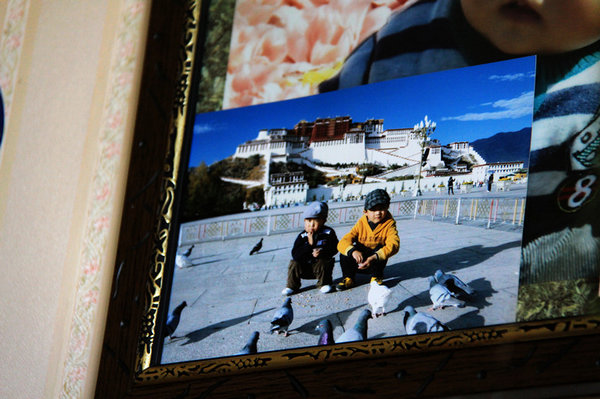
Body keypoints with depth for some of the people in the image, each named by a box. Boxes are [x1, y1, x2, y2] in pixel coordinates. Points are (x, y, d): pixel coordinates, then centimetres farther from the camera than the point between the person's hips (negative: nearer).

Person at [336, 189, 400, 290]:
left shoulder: (389, 224, -13)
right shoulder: (361, 224, -9)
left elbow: (393, 244, -32)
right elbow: (342, 243, -19)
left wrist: (374, 257, -47)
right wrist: (353, 251, -44)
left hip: (375, 262, -1)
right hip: (360, 259, 1)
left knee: (379, 248, -30)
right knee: (344, 254, -26)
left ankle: (376, 277, -9)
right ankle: (348, 278, -3)